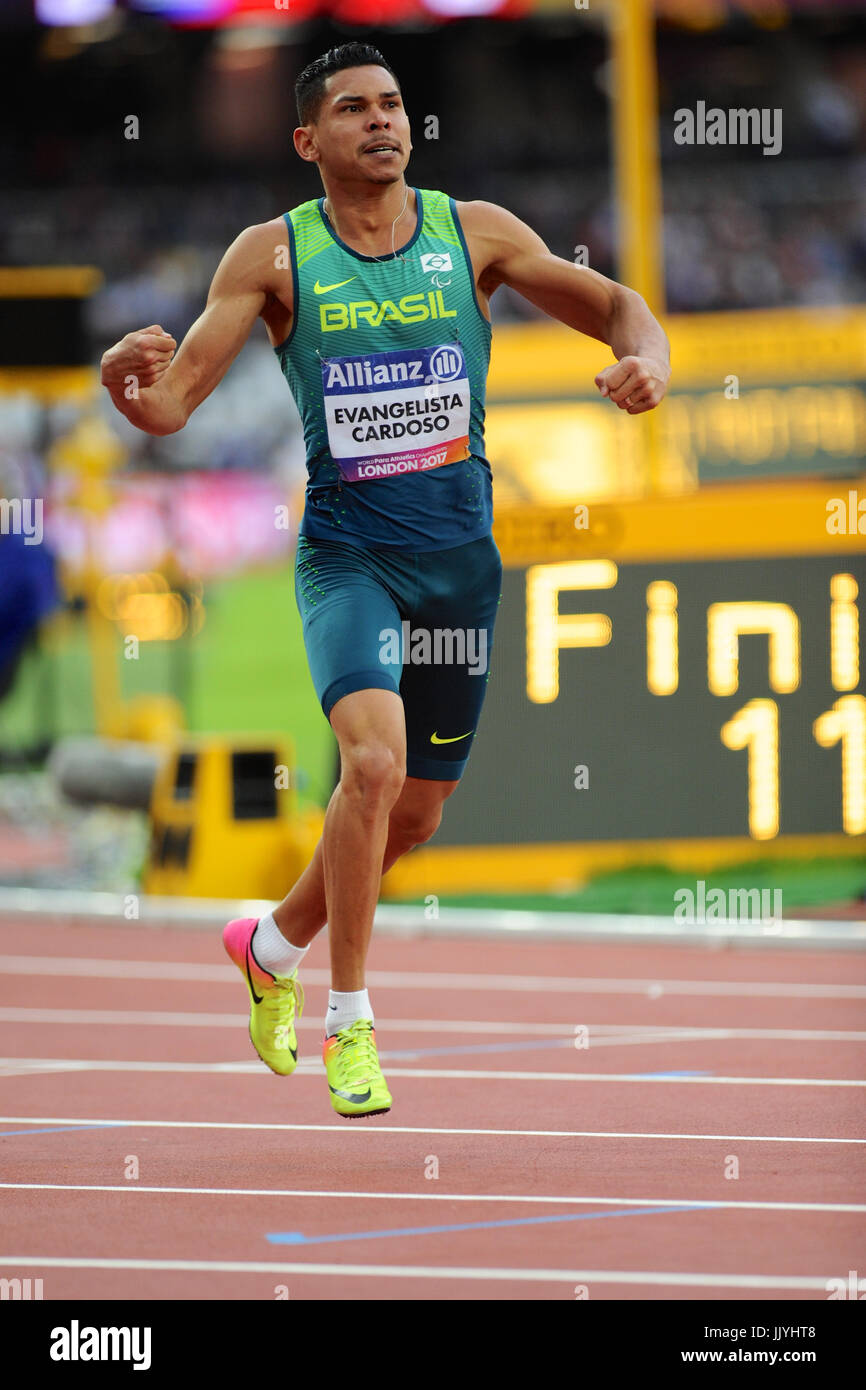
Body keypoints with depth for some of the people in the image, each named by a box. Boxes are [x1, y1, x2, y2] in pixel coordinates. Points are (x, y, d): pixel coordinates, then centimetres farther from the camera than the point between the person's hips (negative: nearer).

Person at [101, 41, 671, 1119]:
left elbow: (614, 307, 4)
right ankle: (349, 1023, -12)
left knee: (416, 810, 12)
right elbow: (172, 403, -7)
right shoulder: (273, 255, -3)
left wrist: (645, 360, -20)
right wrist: (130, 381, -31)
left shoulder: (474, 233, 2)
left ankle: (271, 946, 40)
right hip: (347, 552, -3)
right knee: (374, 759, -26)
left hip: (460, 554, 3)